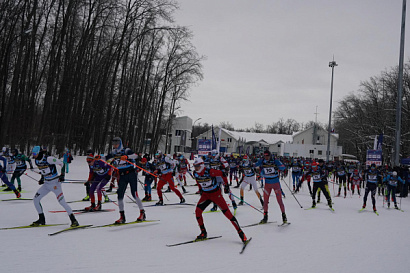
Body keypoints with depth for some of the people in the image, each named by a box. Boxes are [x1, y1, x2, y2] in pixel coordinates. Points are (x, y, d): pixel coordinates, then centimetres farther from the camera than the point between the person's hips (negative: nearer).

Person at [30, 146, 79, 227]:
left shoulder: (49, 159, -19)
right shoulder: (36, 161, 5)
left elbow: (61, 164, -13)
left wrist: (62, 175, -19)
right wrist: (42, 178, 11)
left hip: (55, 183, -8)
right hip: (46, 184, 8)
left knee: (62, 202, -15)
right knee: (35, 199, 3)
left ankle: (73, 220, -8)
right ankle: (41, 220, 16)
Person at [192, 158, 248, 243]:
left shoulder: (209, 171, -25)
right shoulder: (195, 173, -6)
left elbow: (222, 174, -13)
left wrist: (226, 185, -8)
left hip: (216, 194, -6)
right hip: (205, 194, 6)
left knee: (227, 212, -9)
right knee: (197, 211, -9)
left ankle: (240, 232, -3)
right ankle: (203, 233, 7)